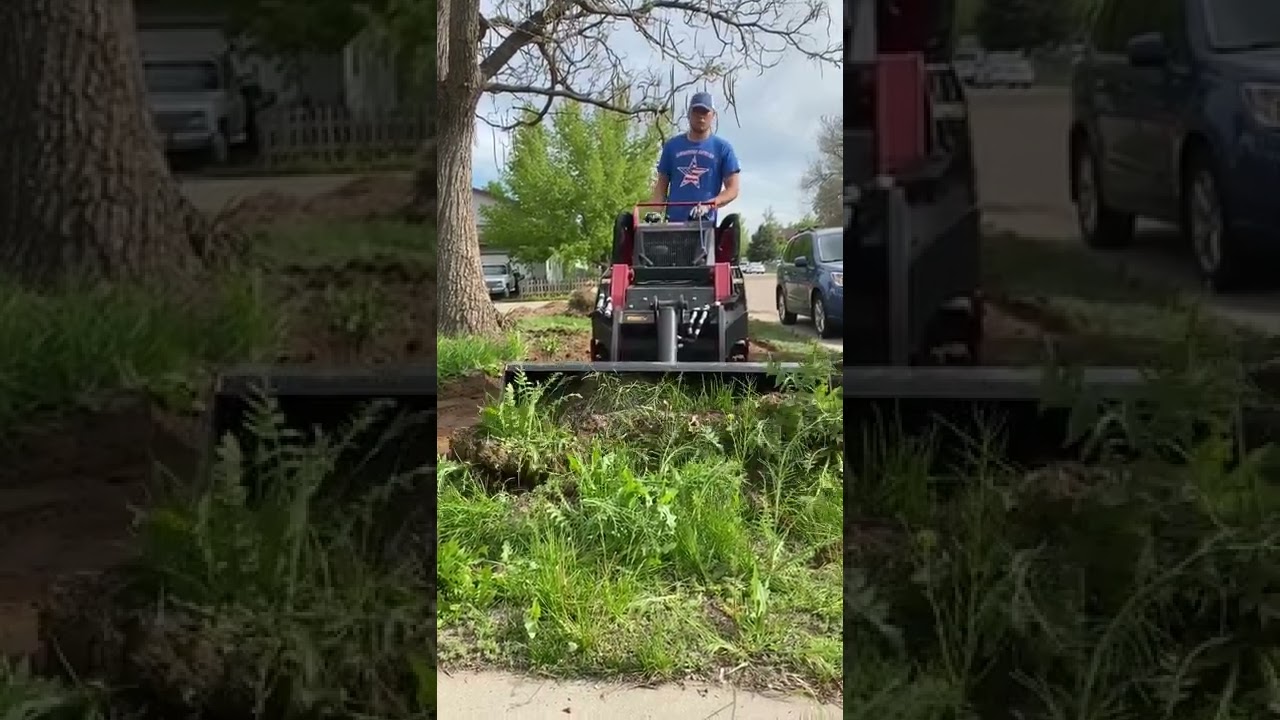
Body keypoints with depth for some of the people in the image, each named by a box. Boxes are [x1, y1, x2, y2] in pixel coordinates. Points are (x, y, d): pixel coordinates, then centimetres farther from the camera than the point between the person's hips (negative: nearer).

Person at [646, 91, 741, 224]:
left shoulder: (723, 148, 6)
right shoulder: (672, 146, 13)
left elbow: (732, 189, 3)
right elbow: (662, 184, 15)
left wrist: (708, 205, -14)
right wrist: (655, 210, -3)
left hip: (705, 222, -2)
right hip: (674, 221, 2)